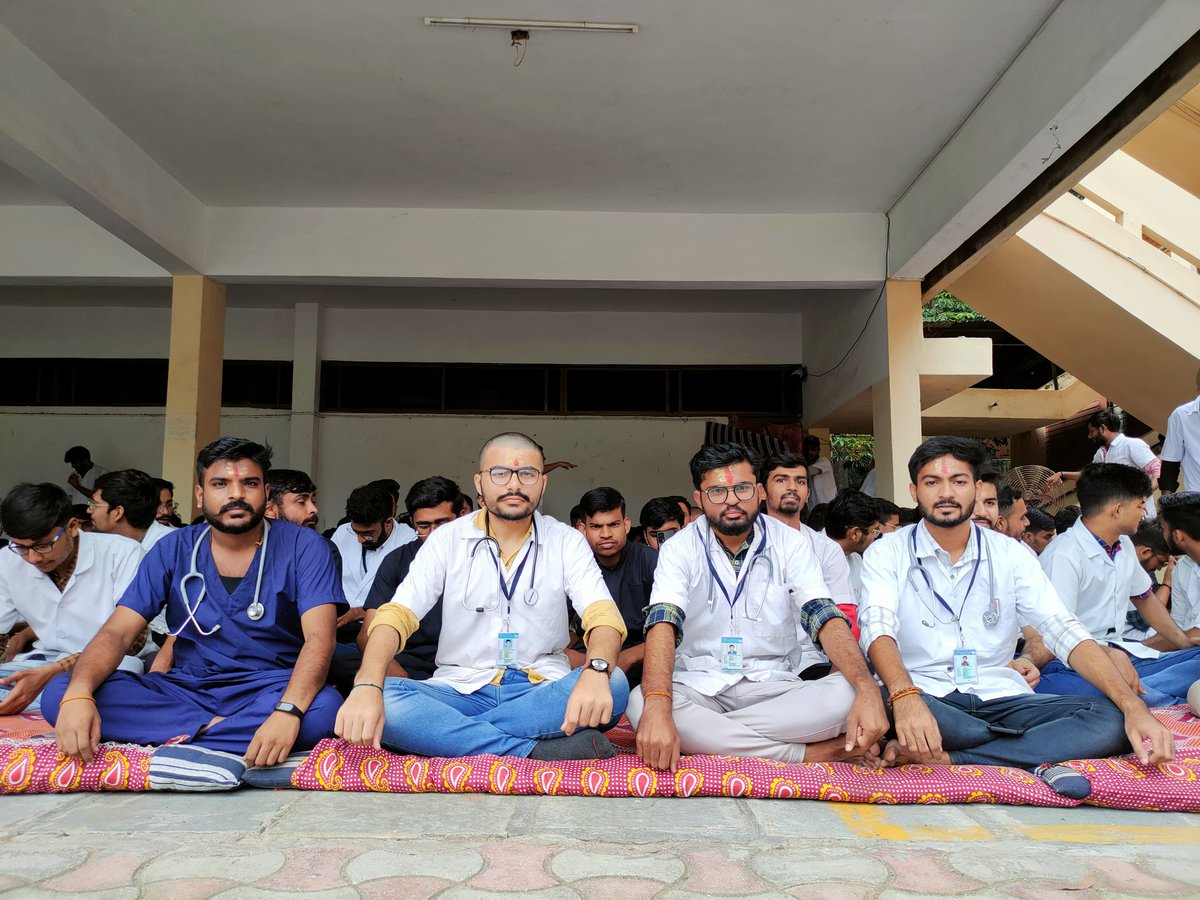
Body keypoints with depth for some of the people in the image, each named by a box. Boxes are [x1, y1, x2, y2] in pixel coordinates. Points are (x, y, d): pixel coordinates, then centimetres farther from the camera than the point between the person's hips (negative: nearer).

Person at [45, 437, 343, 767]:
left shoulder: (302, 547, -6)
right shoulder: (173, 550, 4)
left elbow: (319, 638, -17)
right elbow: (117, 632, -3)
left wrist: (288, 711, -36)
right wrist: (78, 694, -25)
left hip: (270, 690, -3)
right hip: (187, 689, 3)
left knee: (324, 708, -36)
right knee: (58, 693, -17)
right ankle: (216, 728, -18)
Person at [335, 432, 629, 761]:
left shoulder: (567, 542, 0)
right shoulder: (448, 538, 1)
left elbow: (603, 614, -14)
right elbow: (397, 614, -10)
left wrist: (596, 671, -38)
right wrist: (367, 686, -30)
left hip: (542, 692, 1)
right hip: (462, 691, 0)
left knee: (613, 684, -30)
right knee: (385, 699, -28)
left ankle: (443, 736, -24)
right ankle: (535, 752, -28)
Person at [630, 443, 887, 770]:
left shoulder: (789, 543, 1)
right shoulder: (679, 549, -3)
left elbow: (824, 618, -11)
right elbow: (663, 624, -19)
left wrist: (868, 690, -31)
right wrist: (657, 707, -38)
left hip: (773, 687, 0)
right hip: (698, 687, 0)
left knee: (847, 693, -27)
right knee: (640, 704, -33)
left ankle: (706, 736, -19)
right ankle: (813, 753, -25)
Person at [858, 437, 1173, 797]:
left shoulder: (1009, 554, 9)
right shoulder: (886, 554, -1)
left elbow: (1064, 630, -1)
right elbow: (878, 627, -18)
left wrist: (1134, 706, -16)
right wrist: (905, 697, -39)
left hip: (1000, 698, 4)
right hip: (924, 696, -3)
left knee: (1112, 719, -20)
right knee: (877, 703, -37)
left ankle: (947, 759, -28)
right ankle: (1039, 758, -19)